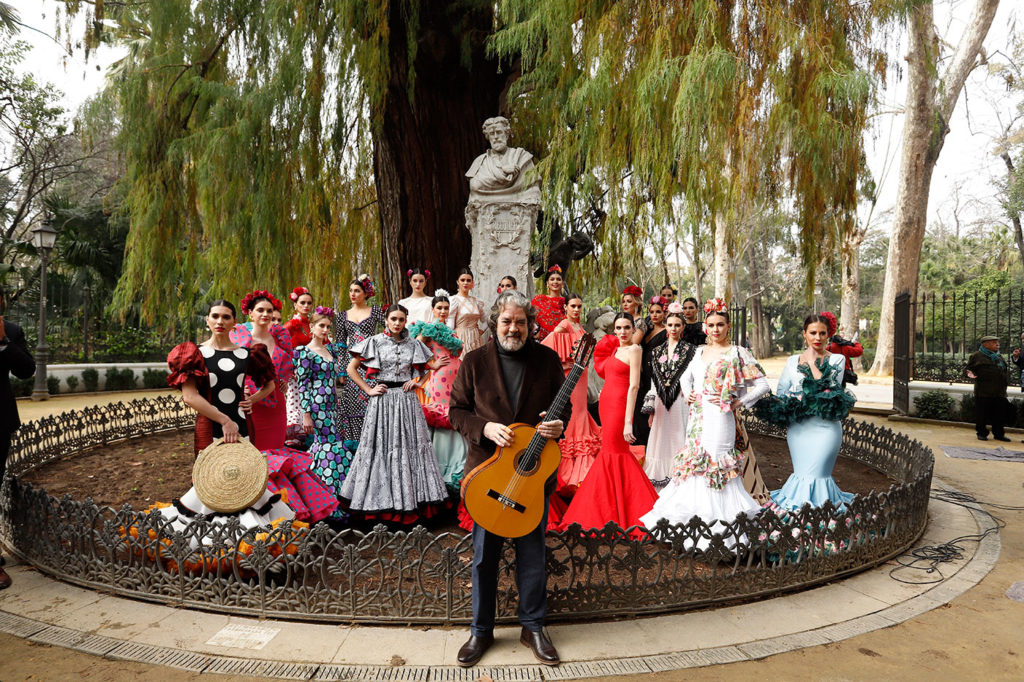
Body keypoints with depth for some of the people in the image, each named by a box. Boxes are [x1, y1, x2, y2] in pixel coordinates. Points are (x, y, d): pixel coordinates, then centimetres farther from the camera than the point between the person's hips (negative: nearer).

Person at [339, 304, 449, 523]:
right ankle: (382, 501, 13)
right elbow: (351, 368, 3)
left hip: (407, 400, 2)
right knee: (381, 447, 2)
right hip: (383, 400, -2)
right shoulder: (374, 342, 0)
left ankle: (410, 498, 15)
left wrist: (417, 380, 3)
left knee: (410, 445, 4)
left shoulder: (413, 345, 7)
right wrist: (368, 390, -3)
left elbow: (424, 369, 23)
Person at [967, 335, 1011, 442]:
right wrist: (970, 374, -19)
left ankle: (998, 434, 17)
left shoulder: (999, 356, 19)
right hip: (983, 392, -6)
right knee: (982, 413, -1)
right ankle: (982, 433, 11)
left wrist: (1006, 380, 15)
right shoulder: (977, 356, 0)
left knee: (1000, 414, 6)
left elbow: (1005, 371, 27)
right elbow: (969, 368, 2)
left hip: (999, 392, 6)